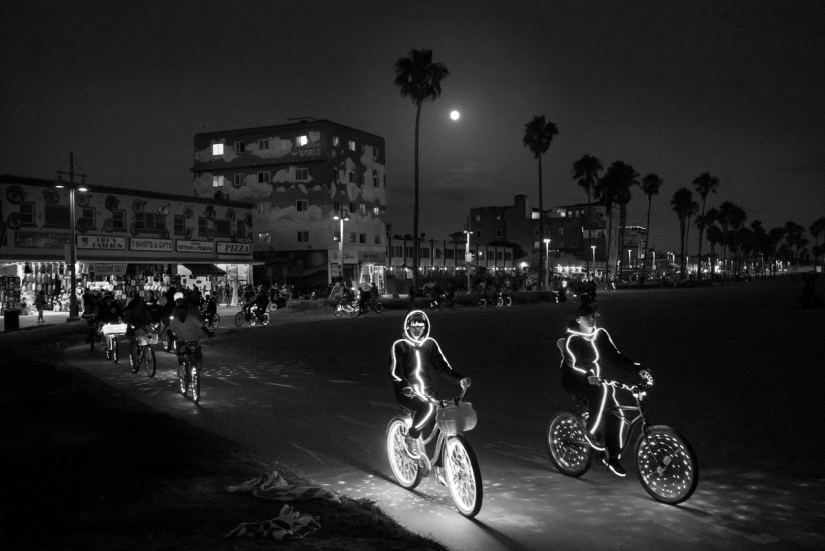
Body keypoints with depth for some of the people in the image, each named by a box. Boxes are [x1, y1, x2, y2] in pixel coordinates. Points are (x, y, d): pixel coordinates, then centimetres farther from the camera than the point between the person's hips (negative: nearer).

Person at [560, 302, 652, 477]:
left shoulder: (600, 334, 1)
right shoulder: (572, 338, -16)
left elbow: (615, 356, -2)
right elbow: (573, 364, -29)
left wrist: (638, 369, -14)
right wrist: (588, 376, -49)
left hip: (596, 379, 6)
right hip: (575, 381, -5)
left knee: (615, 413, -12)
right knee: (601, 389, -36)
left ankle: (613, 458, 0)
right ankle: (590, 433, -20)